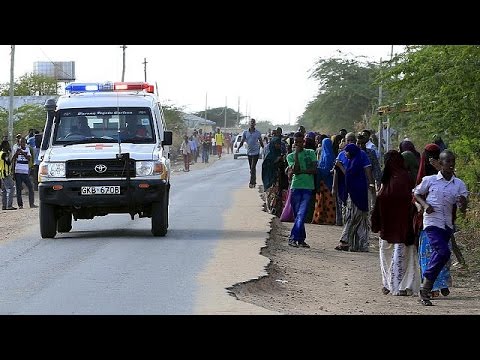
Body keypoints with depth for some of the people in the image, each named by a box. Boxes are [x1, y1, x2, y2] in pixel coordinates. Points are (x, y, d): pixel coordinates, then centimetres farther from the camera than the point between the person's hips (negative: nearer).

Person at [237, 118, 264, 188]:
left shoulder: (258, 133, 0)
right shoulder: (245, 132, 3)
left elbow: (261, 142, 12)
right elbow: (242, 142, 7)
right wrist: (238, 148, -9)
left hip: (256, 152, -3)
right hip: (249, 152, 3)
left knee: (253, 168, -12)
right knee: (251, 168, 11)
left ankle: (251, 182, -13)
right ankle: (254, 182, 22)